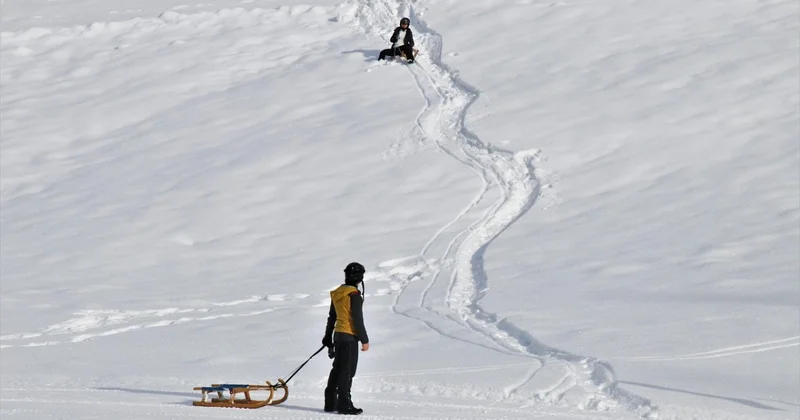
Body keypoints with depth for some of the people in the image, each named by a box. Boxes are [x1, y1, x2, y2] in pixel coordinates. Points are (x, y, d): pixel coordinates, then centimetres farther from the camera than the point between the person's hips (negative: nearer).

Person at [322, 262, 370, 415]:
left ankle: (330, 403, 18)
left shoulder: (337, 293, 10)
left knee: (337, 370, 14)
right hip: (350, 336, -8)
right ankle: (344, 405, -5)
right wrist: (364, 340, -11)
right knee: (347, 372, -5)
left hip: (338, 334, 8)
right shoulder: (354, 295, -15)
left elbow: (331, 317, 18)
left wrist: (328, 337, 26)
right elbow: (357, 319, -16)